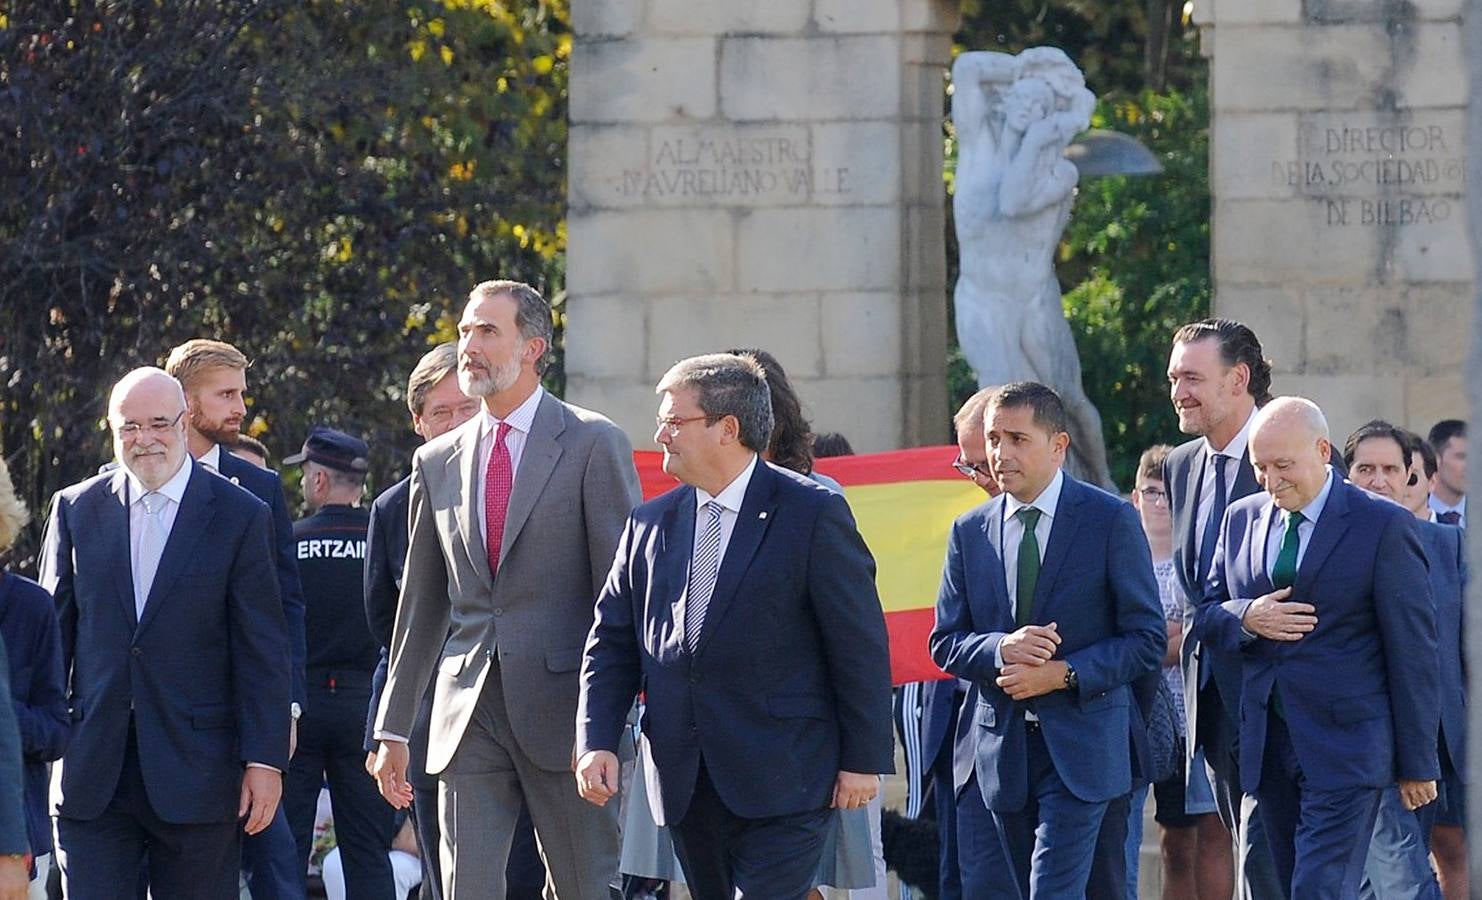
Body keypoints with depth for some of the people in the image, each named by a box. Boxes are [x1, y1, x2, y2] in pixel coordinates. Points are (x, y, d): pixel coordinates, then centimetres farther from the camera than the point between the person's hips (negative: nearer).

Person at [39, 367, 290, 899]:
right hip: (90, 771, 2)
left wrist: (264, 759, -6)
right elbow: (53, 632, 12)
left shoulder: (240, 517, 1)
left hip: (197, 770, -2)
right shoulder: (76, 510, 9)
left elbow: (263, 651, -1)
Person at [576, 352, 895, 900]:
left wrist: (864, 759, -7)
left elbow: (860, 644, -4)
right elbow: (611, 644, 12)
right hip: (685, 787, 6)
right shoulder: (651, 524, 11)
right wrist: (597, 742, -2)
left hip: (783, 782, -6)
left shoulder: (813, 514, -4)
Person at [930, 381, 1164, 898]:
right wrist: (1001, 649, -13)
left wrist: (1064, 674, -17)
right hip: (1002, 750, 5)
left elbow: (1147, 640, -4)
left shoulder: (1110, 520, -4)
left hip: (1080, 747, -5)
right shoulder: (970, 531, 8)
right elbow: (945, 641, 9)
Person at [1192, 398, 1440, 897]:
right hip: (1267, 744, 6)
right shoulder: (1241, 519, 12)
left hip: (1346, 744, -6)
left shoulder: (1383, 525, -5)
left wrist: (1418, 762, -5)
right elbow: (1205, 616, 17)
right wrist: (1245, 617, -8)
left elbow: (1413, 649, -4)